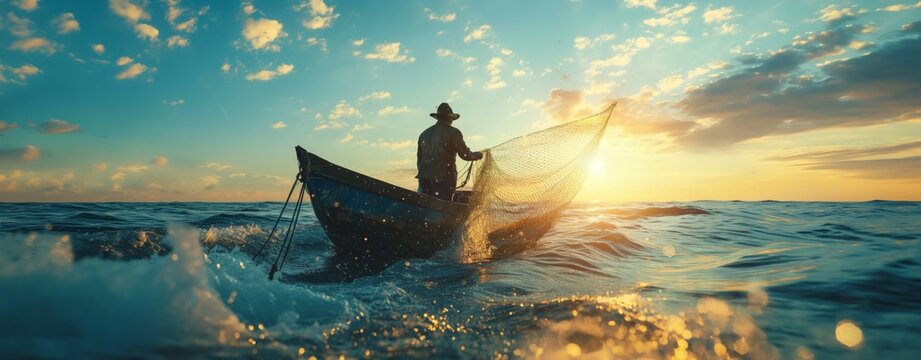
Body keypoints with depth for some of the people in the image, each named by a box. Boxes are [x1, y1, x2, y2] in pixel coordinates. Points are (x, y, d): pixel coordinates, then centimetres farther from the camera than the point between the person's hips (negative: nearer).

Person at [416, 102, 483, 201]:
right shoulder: (453, 132, -2)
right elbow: (465, 154, -4)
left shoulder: (425, 133, 14)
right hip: (444, 180, -5)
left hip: (424, 179, 6)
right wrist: (478, 155, 16)